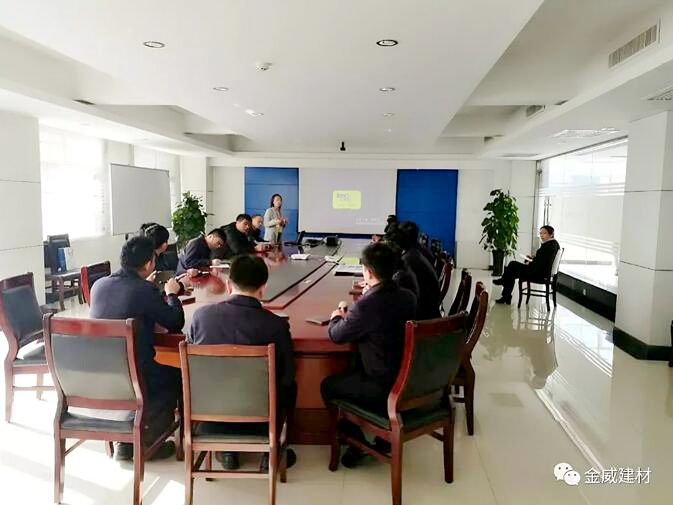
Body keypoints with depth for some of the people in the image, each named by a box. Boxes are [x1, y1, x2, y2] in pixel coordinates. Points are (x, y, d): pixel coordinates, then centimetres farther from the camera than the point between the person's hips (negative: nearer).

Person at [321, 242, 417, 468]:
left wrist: (337, 317, 10)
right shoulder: (408, 297, -3)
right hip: (408, 377, 7)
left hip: (383, 386, -7)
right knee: (348, 370, 30)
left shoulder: (366, 305, -25)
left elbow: (336, 335, -10)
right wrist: (349, 316, 12)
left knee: (327, 386, 14)